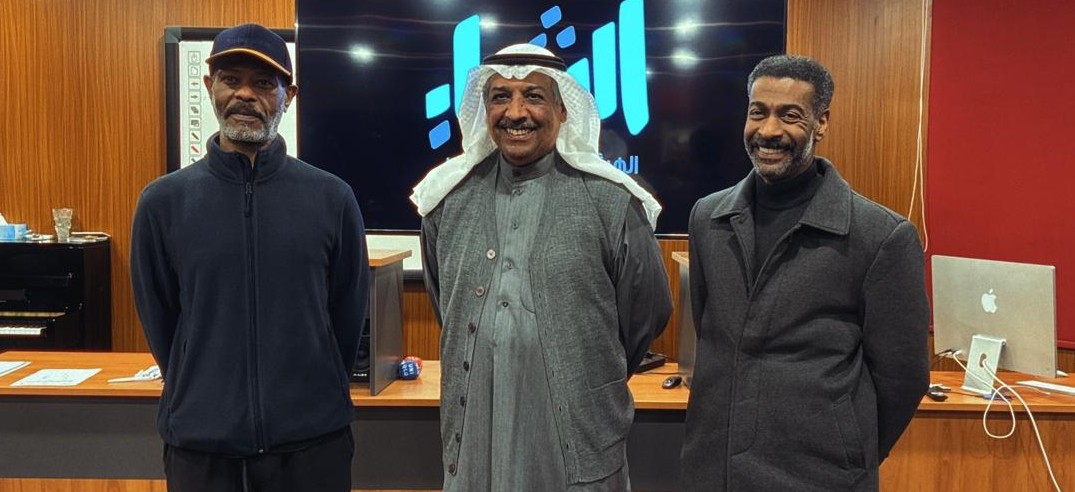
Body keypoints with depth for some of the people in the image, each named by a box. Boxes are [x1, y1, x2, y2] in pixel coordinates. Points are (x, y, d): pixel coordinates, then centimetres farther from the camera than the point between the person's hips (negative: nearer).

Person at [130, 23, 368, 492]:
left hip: (313, 441, 0)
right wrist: (206, 400, 9)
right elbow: (159, 321, 6)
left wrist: (312, 399, 9)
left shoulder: (332, 198, -4)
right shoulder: (163, 201, -2)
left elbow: (347, 315, 4)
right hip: (199, 444, 1)